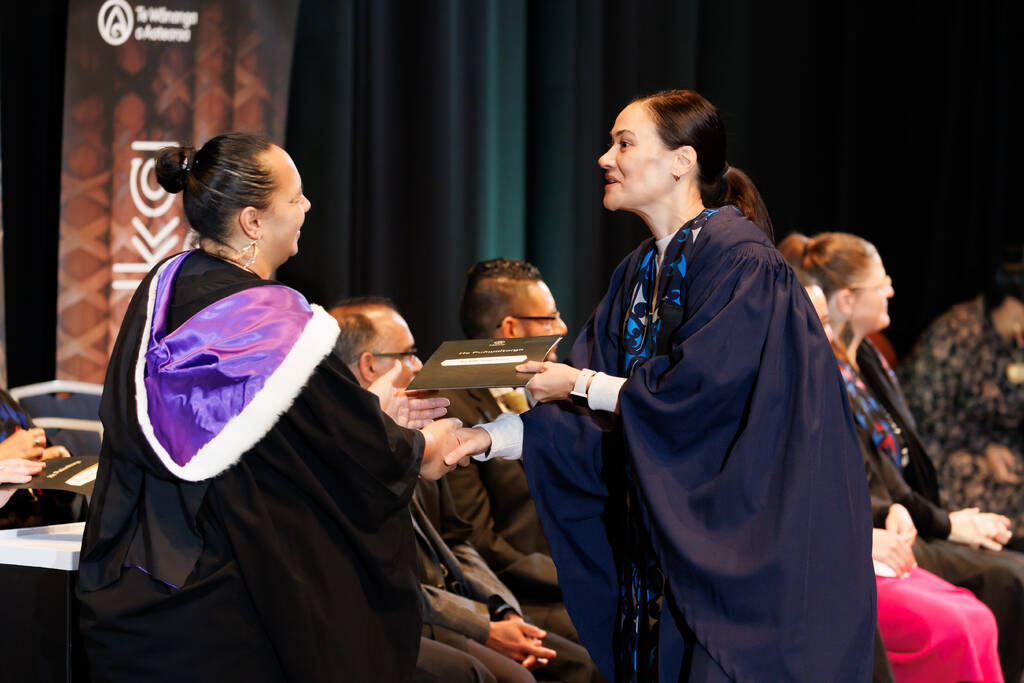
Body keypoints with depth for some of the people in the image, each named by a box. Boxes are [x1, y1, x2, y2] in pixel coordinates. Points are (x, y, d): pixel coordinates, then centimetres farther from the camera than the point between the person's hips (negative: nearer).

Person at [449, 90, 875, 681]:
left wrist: (581, 384, -13)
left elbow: (700, 393, -21)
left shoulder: (742, 261, -13)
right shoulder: (639, 275, 12)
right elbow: (593, 420, 9)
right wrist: (489, 437, -3)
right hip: (660, 539, 8)